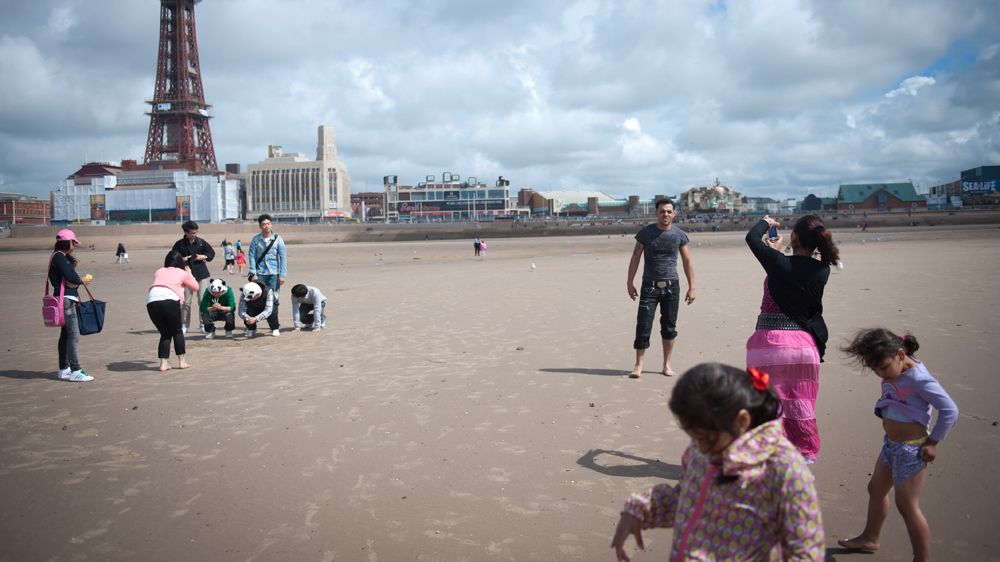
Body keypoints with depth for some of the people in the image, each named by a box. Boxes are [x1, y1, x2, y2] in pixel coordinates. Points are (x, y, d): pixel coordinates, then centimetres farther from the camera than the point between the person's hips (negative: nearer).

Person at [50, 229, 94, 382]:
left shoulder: (61, 257, 19)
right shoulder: (59, 257, -12)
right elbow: (69, 277, -19)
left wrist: (78, 280, -2)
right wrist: (81, 281, -2)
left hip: (68, 299, 11)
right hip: (65, 299, -11)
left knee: (65, 335, 14)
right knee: (73, 334, -11)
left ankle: (64, 370, 21)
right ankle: (75, 371, -10)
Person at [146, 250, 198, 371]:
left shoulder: (158, 272, 27)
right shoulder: (182, 273, 18)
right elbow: (195, 287, 29)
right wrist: (190, 274, 44)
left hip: (151, 301, 3)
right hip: (169, 300, -3)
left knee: (165, 333, 16)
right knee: (177, 331, 14)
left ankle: (163, 363, 9)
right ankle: (182, 361, 16)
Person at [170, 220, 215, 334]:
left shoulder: (201, 242, 5)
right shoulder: (179, 244, 1)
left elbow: (212, 253, 14)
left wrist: (204, 257, -5)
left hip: (201, 275, 1)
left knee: (203, 300, -3)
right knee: (186, 302, 1)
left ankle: (204, 324, 6)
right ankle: (184, 326, 13)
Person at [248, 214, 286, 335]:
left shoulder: (277, 239, 4)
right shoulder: (255, 240, 5)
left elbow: (283, 257, 3)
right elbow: (252, 257, 3)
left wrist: (282, 275, -3)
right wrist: (253, 274, -5)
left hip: (274, 274, -1)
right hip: (259, 274, 1)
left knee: (273, 300, -2)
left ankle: (275, 327, 4)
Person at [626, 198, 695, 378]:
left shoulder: (679, 235, 4)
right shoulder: (646, 233, -1)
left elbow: (687, 262, 9)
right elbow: (635, 258, 4)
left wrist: (691, 287, 5)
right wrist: (630, 283, 0)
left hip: (672, 286, 2)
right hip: (650, 286, -2)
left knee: (669, 327, 6)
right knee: (643, 326, -6)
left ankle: (666, 365, 19)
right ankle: (638, 365, 5)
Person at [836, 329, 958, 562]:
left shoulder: (918, 378, -23)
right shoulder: (892, 372, 1)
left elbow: (950, 410, -20)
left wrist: (932, 442, -16)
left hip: (912, 448, -9)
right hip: (891, 443, 9)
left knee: (907, 505, -4)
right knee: (876, 489, 23)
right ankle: (870, 538, 45)